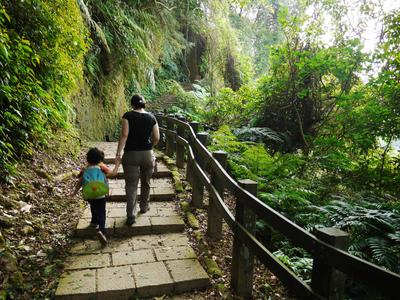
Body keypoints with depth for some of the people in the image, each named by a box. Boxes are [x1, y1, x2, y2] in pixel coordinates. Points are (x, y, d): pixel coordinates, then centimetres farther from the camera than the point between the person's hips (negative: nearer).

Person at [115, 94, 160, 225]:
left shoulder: (128, 115, -6)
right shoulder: (151, 117, 2)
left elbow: (124, 135, -15)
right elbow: (156, 138, 0)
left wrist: (118, 153, -14)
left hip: (131, 154, -2)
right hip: (147, 154, 3)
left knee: (131, 185, 2)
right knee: (146, 183, 20)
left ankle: (131, 216, -3)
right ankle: (144, 207, 37)